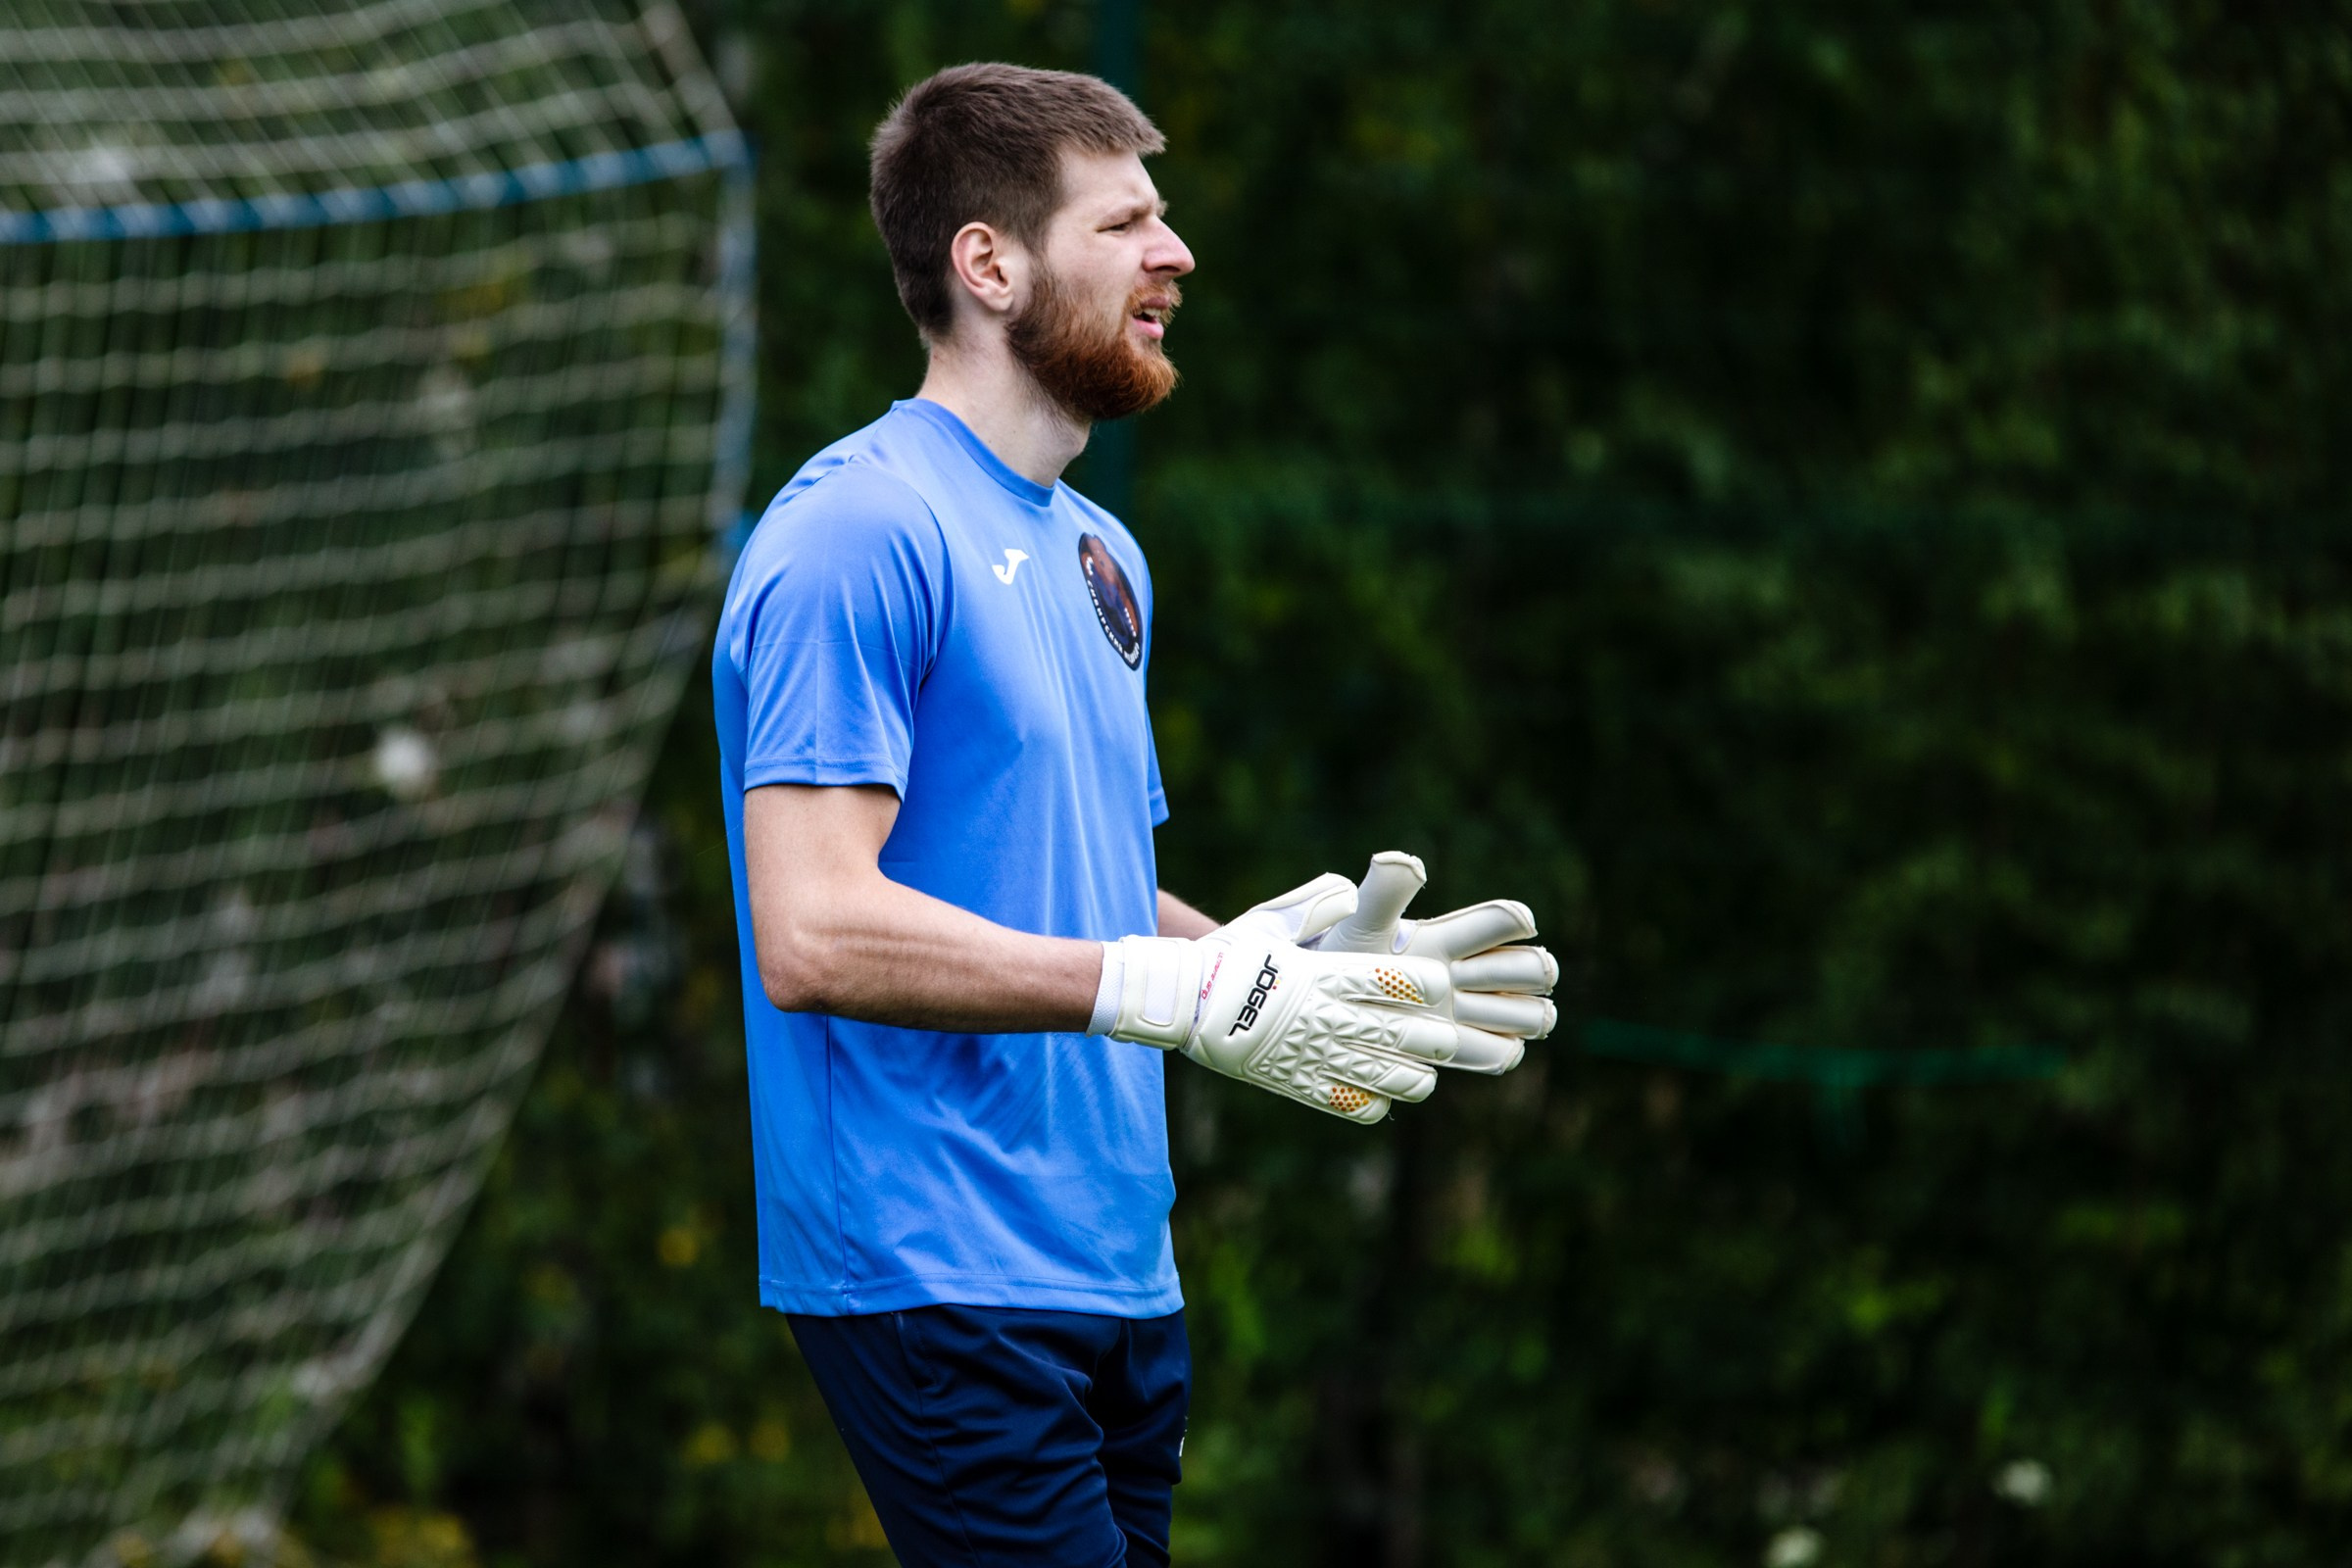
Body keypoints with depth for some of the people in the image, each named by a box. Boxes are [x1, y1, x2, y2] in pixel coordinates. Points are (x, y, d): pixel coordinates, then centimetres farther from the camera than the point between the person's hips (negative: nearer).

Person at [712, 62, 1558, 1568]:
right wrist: (1177, 991, -22)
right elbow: (814, 934, -21)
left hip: (1123, 1275, 9)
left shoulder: (1100, 553, 19)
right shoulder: (862, 532, -12)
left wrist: (1292, 954, 6)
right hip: (942, 1280, -9)